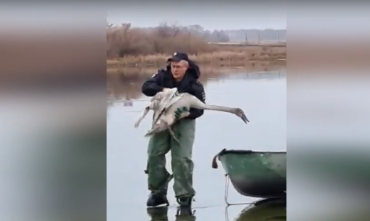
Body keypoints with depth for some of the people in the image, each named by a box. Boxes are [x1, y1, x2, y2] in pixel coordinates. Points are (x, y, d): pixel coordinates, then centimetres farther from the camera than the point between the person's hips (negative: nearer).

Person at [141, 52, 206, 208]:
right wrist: (162, 90, -38)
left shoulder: (194, 85, -17)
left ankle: (184, 195, -3)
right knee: (154, 155, -3)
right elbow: (146, 87, -21)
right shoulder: (163, 76, -11)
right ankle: (158, 192, 9)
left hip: (184, 122, -3)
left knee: (182, 159, -12)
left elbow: (199, 109, -18)